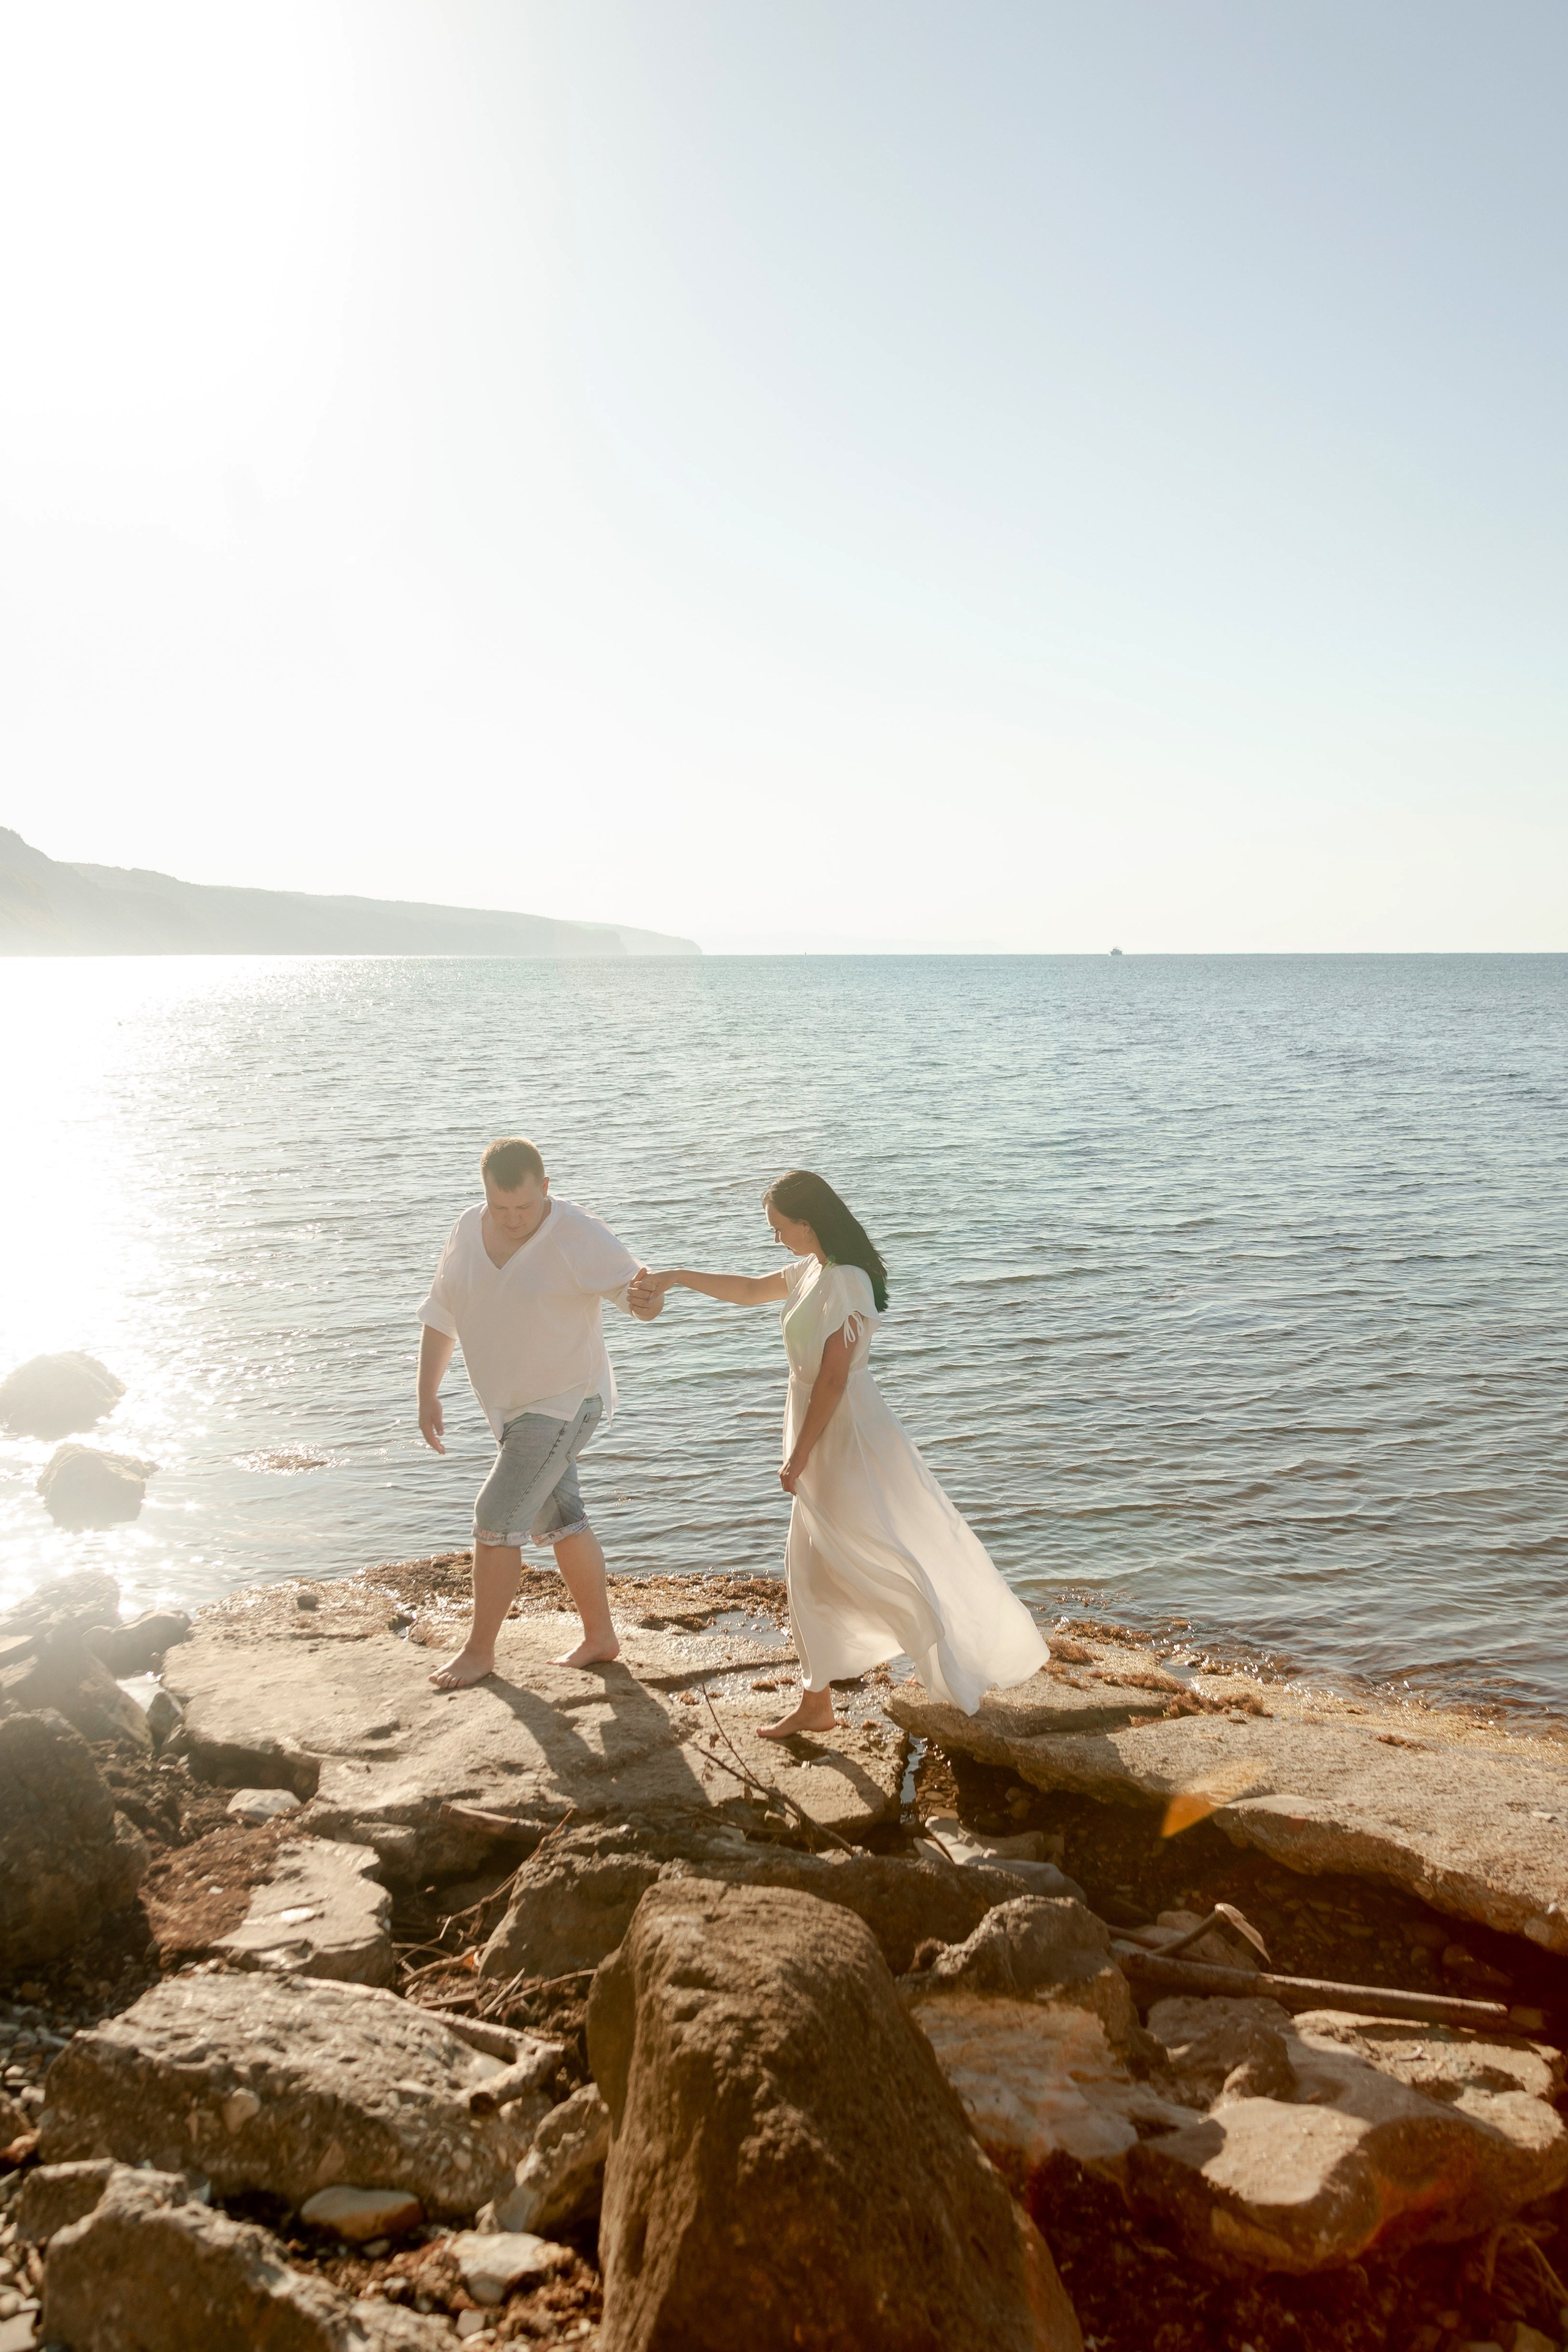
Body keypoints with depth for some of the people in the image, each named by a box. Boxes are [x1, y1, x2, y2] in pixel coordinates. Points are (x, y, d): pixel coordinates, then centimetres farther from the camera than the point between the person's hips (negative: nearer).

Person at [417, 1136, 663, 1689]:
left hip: (564, 1403, -7)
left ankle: (479, 1651, 8)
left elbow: (639, 1291, -19)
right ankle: (600, 1638, 27)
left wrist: (646, 1297, -44)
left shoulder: (579, 1237, -20)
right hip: (512, 1407, 7)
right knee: (558, 1520, 14)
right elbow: (440, 1315, 7)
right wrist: (427, 1395, 5)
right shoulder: (468, 1232, -2)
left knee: (496, 1521, -8)